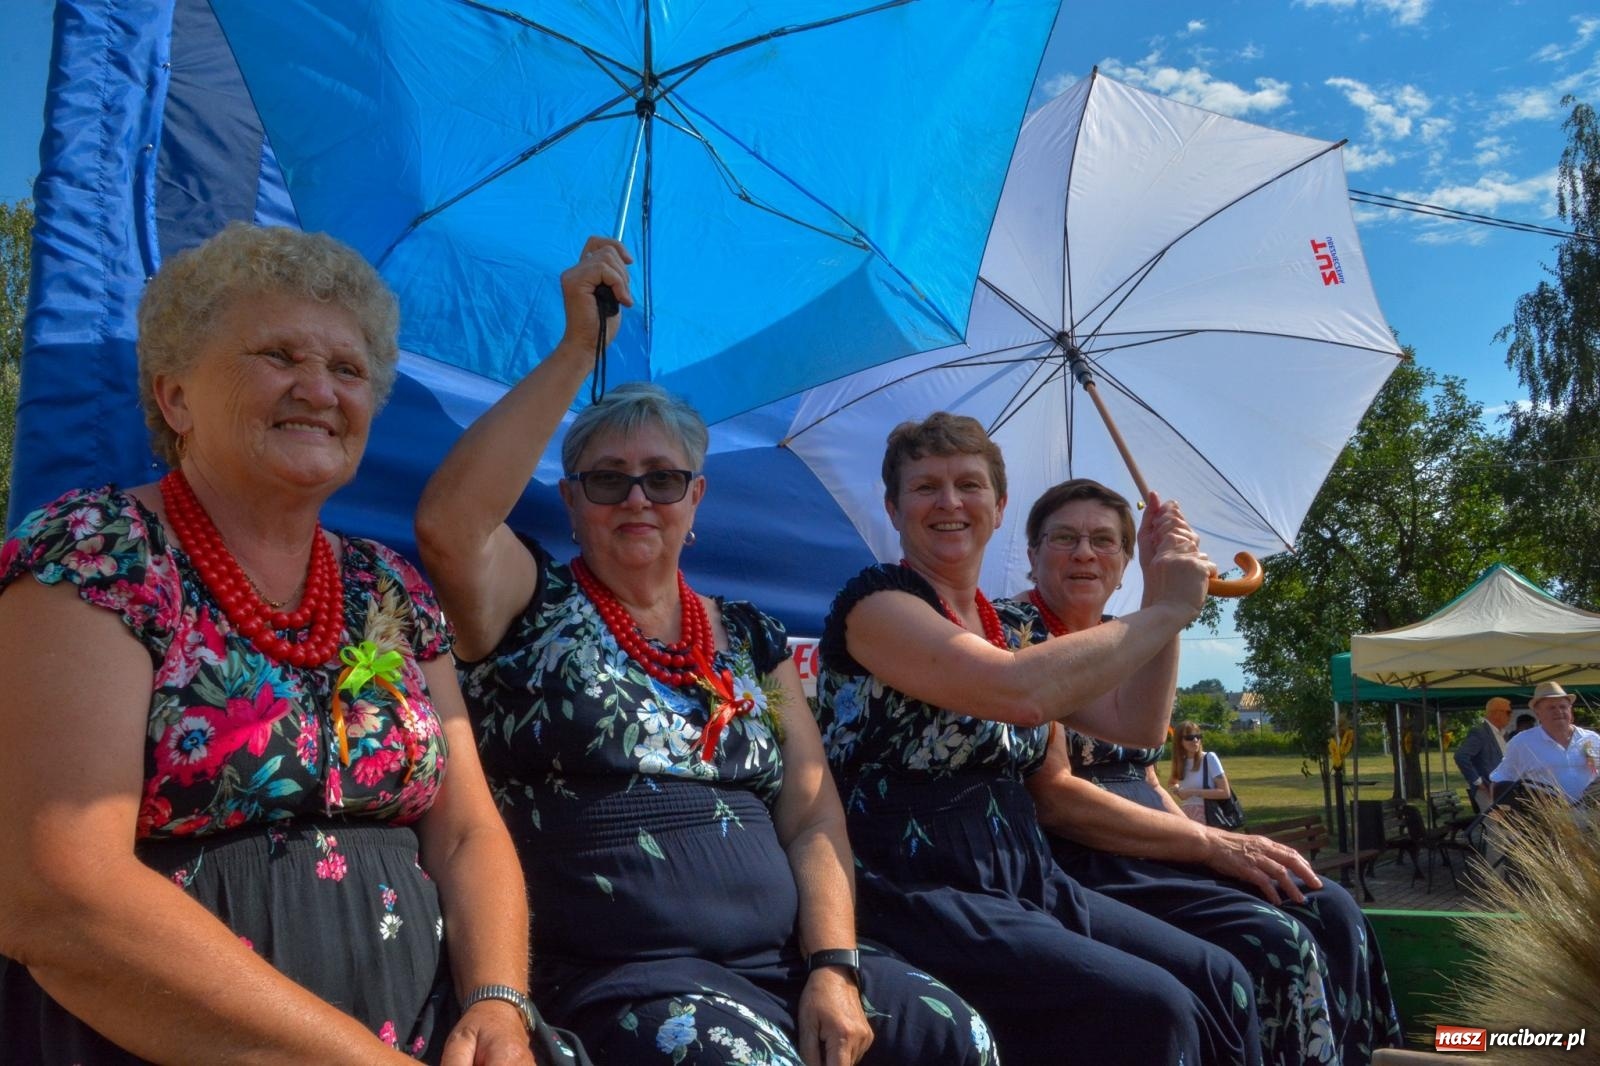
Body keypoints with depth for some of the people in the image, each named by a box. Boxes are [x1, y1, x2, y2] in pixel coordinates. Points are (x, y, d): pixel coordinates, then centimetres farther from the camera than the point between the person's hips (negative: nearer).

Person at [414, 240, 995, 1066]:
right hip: (619, 977, -4)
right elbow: (448, 523, -19)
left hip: (787, 959, 5)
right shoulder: (535, 604, 3)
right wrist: (578, 348, -16)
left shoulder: (748, 638, 14)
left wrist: (832, 967, -7)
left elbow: (815, 816, 8)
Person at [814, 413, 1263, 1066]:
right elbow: (1020, 692, -26)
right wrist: (1168, 610, -15)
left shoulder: (1008, 627, 14)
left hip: (1027, 884, 8)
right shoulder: (874, 602, -10)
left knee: (1221, 981, -3)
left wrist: (1162, 594, 1)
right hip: (917, 897, -8)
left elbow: (1136, 724, 12)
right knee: (1151, 1009, -20)